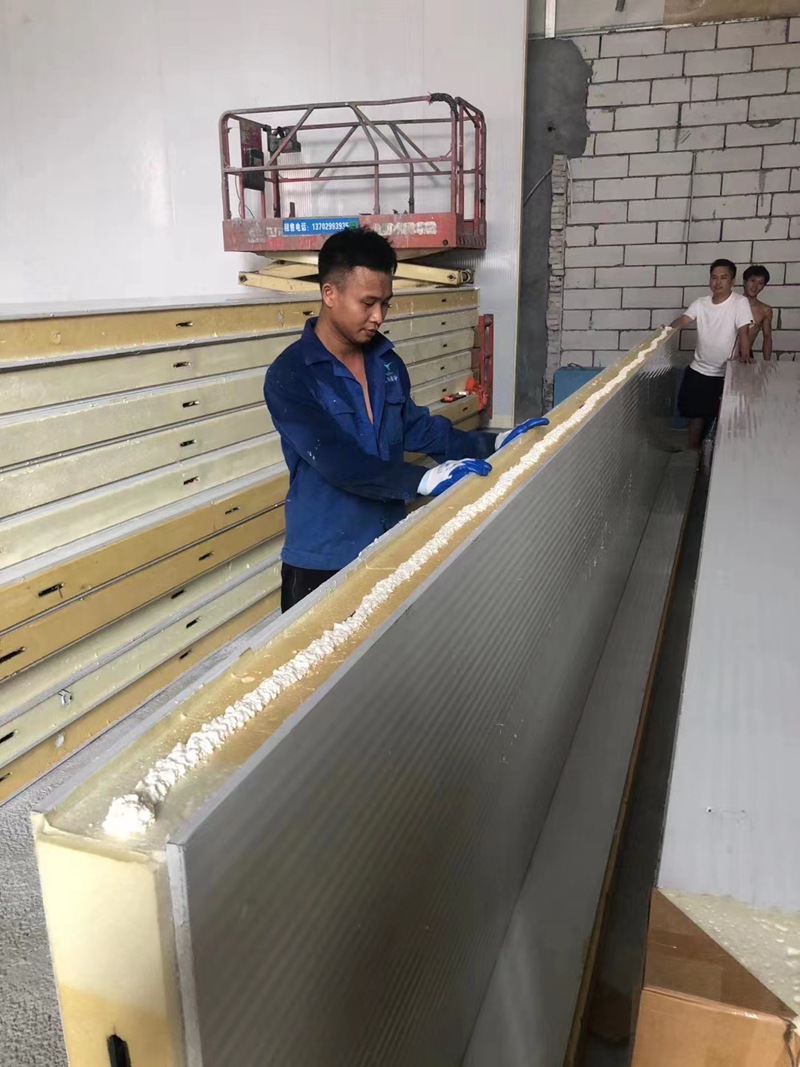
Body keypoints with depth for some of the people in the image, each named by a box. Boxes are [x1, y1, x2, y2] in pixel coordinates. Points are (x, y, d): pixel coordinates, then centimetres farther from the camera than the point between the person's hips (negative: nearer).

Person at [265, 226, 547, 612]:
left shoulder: (387, 362, 4)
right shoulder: (289, 376, -17)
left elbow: (415, 427, 13)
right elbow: (338, 462, -26)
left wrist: (494, 443, 4)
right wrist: (424, 480, -32)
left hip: (389, 545, 6)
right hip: (323, 559, -6)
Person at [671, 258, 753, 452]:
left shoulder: (740, 303, -10)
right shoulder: (701, 303, 2)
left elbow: (743, 331, -18)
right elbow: (683, 320, -11)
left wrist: (745, 356, -33)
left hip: (726, 373, -3)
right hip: (699, 370, 4)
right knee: (696, 412, 11)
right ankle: (693, 450, 26)